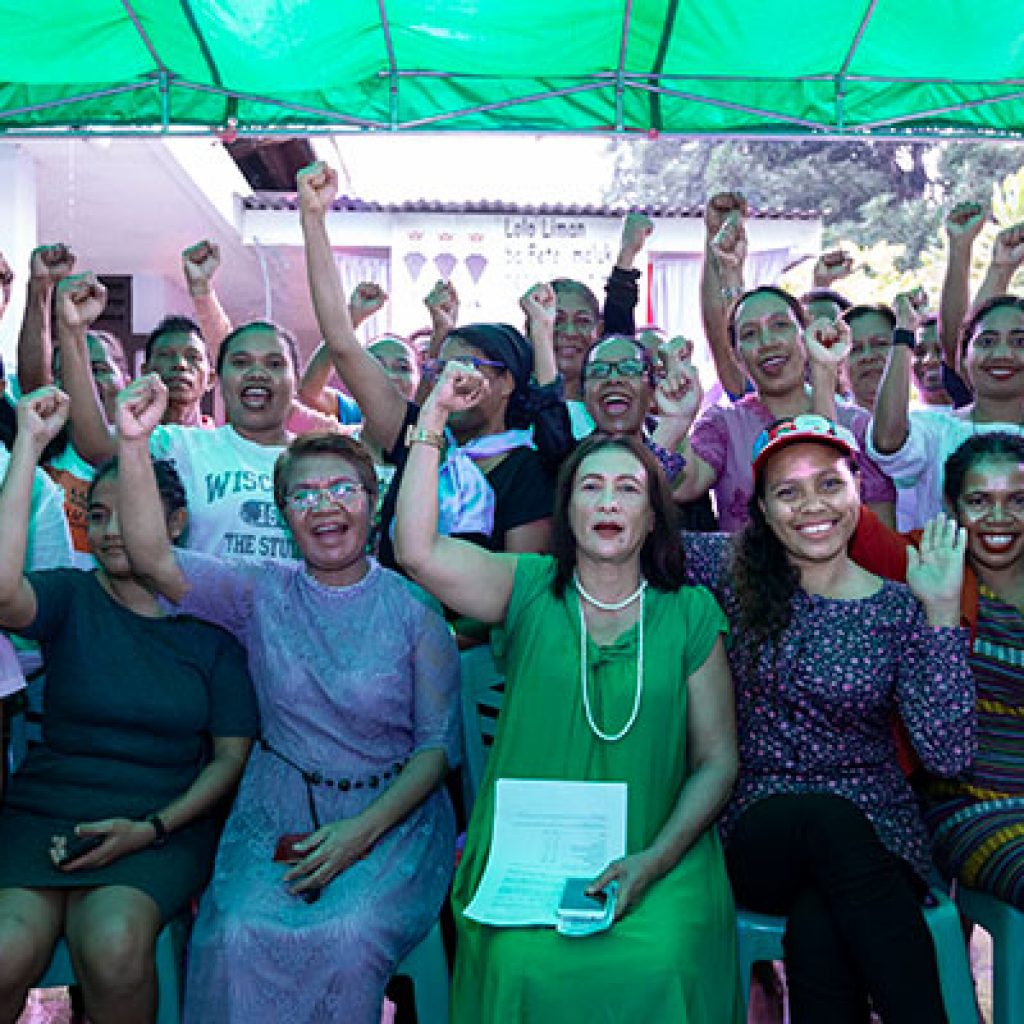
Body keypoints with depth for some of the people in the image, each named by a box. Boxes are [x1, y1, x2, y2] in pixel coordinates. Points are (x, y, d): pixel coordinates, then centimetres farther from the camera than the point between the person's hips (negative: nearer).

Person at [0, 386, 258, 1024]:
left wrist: (153, 827, -11)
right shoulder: (72, 599, 4)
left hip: (167, 822, -1)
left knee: (114, 943, -31)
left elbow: (232, 755, 4)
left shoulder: (212, 620, 4)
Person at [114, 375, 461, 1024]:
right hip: (279, 815, 2)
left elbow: (440, 745, -3)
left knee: (348, 937, -29)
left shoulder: (414, 609, -3)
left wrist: (363, 829, -16)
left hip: (393, 813, -1)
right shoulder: (262, 594, 4)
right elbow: (155, 559, -10)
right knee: (238, 936, -26)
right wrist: (135, 443, -22)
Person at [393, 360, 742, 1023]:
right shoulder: (529, 589, 3)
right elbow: (417, 551, -13)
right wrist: (433, 420, -15)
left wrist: (652, 862, -10)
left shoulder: (690, 614, 4)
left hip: (658, 859, 0)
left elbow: (718, 759, 3)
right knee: (522, 963, -24)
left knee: (656, 963, -25)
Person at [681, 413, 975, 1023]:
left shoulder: (899, 609, 0)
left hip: (876, 834, 0)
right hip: (758, 830, 1)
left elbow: (947, 755, -10)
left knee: (817, 927, -34)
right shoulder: (735, 572, 3)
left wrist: (942, 612, -14)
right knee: (828, 817, -34)